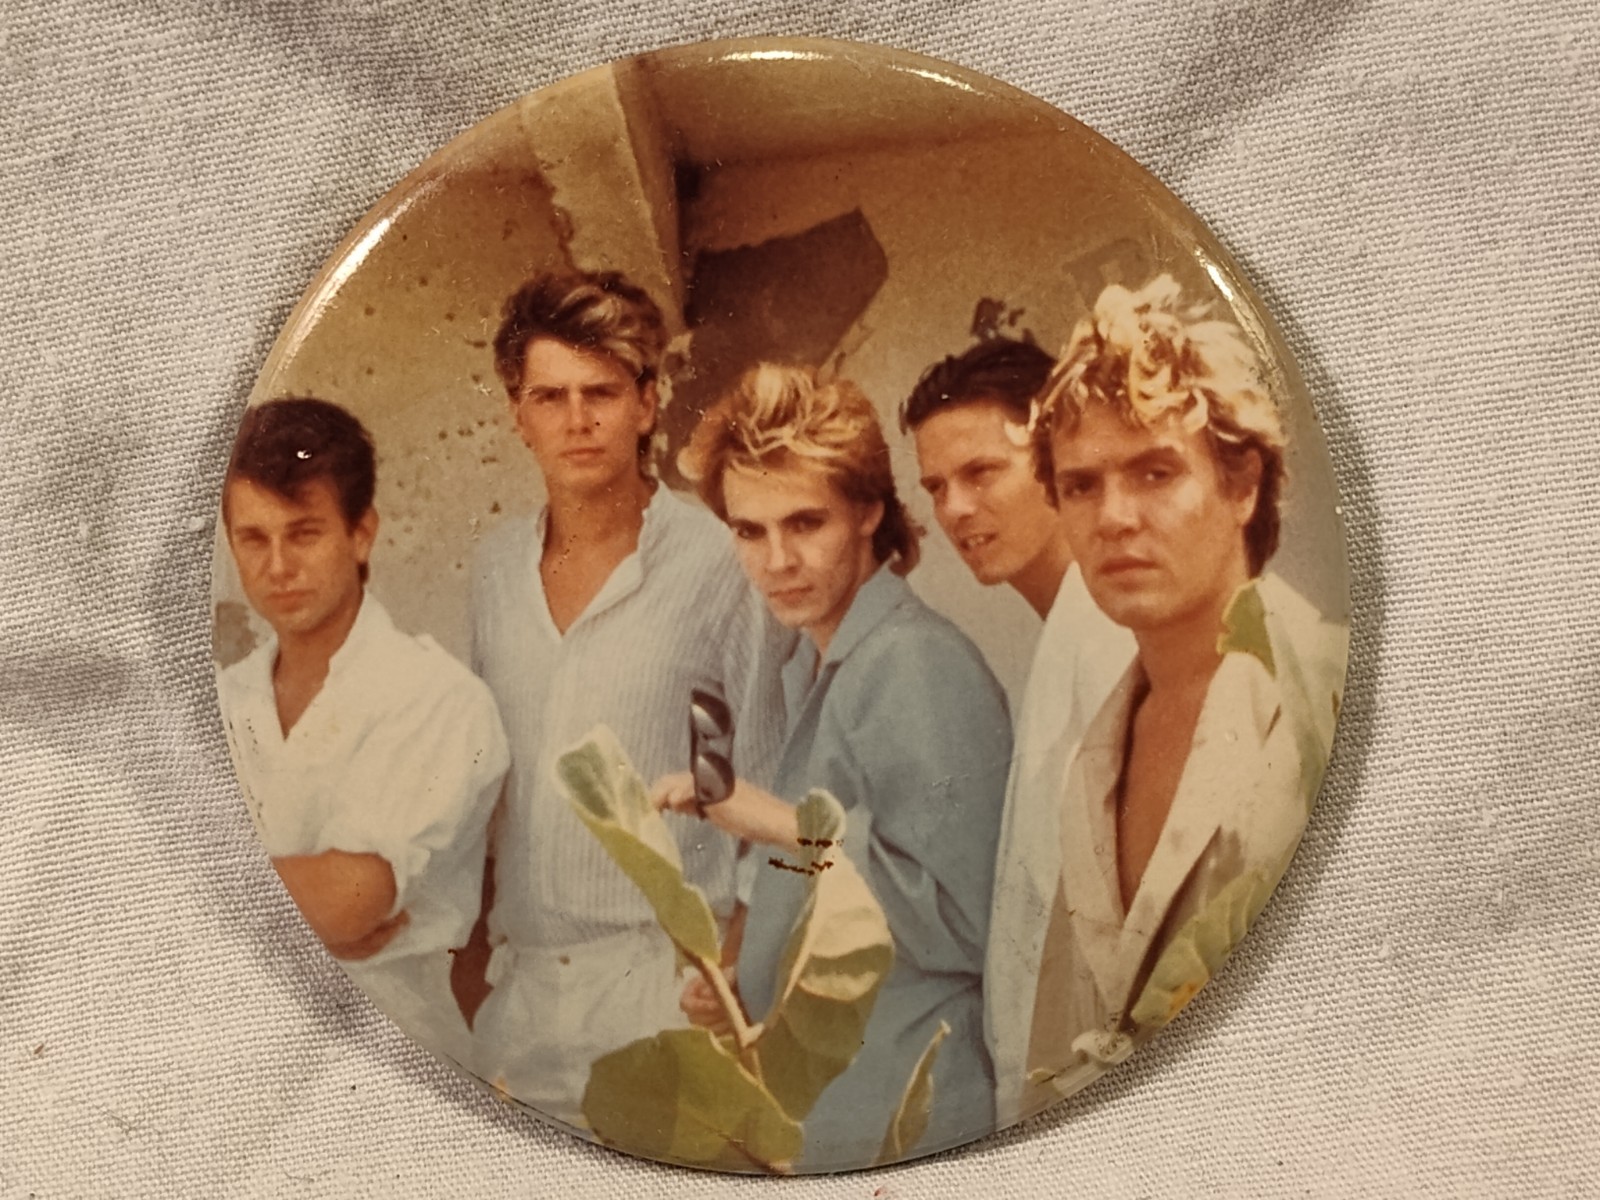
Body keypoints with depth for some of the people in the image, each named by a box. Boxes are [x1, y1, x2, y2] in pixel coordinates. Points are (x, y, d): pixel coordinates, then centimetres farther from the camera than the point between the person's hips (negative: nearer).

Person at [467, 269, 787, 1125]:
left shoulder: (719, 566, -11)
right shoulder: (497, 563, 5)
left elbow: (770, 795, -5)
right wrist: (483, 936, 16)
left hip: (664, 979, -5)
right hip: (517, 971, 5)